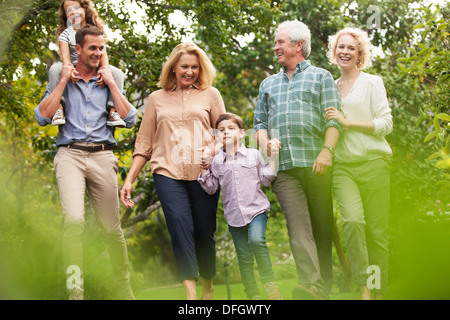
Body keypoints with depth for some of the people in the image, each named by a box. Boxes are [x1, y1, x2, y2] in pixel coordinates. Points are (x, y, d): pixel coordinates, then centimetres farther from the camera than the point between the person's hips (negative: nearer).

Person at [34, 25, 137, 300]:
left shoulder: (109, 81, 17)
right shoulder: (62, 80, 14)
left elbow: (130, 119, 5)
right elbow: (42, 117, 0)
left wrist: (111, 84, 2)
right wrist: (64, 81, 0)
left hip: (102, 156, 2)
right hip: (70, 155, -2)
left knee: (113, 227, 5)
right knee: (74, 219, -24)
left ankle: (124, 287, 21)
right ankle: (75, 290, -23)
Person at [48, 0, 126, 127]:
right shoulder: (65, 34, 2)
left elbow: (103, 53, -4)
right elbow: (65, 55, -12)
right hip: (74, 70, -1)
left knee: (118, 73, -21)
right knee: (54, 69, -31)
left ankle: (113, 111, -24)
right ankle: (58, 107, -31)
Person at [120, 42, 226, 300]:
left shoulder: (210, 95, 14)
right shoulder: (157, 99, 18)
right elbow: (144, 143, 18)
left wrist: (214, 153, -8)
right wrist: (130, 179, 11)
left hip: (203, 173, 0)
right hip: (168, 173, 0)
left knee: (204, 231, 0)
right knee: (180, 224, -18)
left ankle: (208, 288, 21)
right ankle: (190, 291, -23)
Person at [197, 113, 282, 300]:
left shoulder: (254, 155, 5)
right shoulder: (216, 162, 7)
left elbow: (266, 180, 7)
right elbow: (211, 188, 8)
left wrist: (273, 159, -1)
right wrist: (203, 168, -1)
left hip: (256, 209, -2)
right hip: (234, 215, 2)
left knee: (256, 240, -29)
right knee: (244, 258, 4)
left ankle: (269, 283, -15)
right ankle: (253, 295, 14)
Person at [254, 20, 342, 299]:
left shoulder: (321, 77, 13)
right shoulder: (268, 84, 27)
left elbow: (333, 119, 2)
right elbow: (261, 122, 26)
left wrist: (327, 151, -13)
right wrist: (265, 144, 3)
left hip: (316, 163, -2)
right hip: (283, 166, 2)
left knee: (322, 227, -1)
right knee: (299, 226, -14)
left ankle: (325, 285, 7)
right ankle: (311, 286, -25)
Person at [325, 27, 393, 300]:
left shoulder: (372, 83, 6)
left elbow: (385, 124, -2)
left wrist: (347, 122, -9)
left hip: (373, 163, -2)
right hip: (342, 166, 2)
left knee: (377, 230, -5)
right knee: (352, 220, -22)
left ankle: (380, 290, 7)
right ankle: (363, 287, -17)